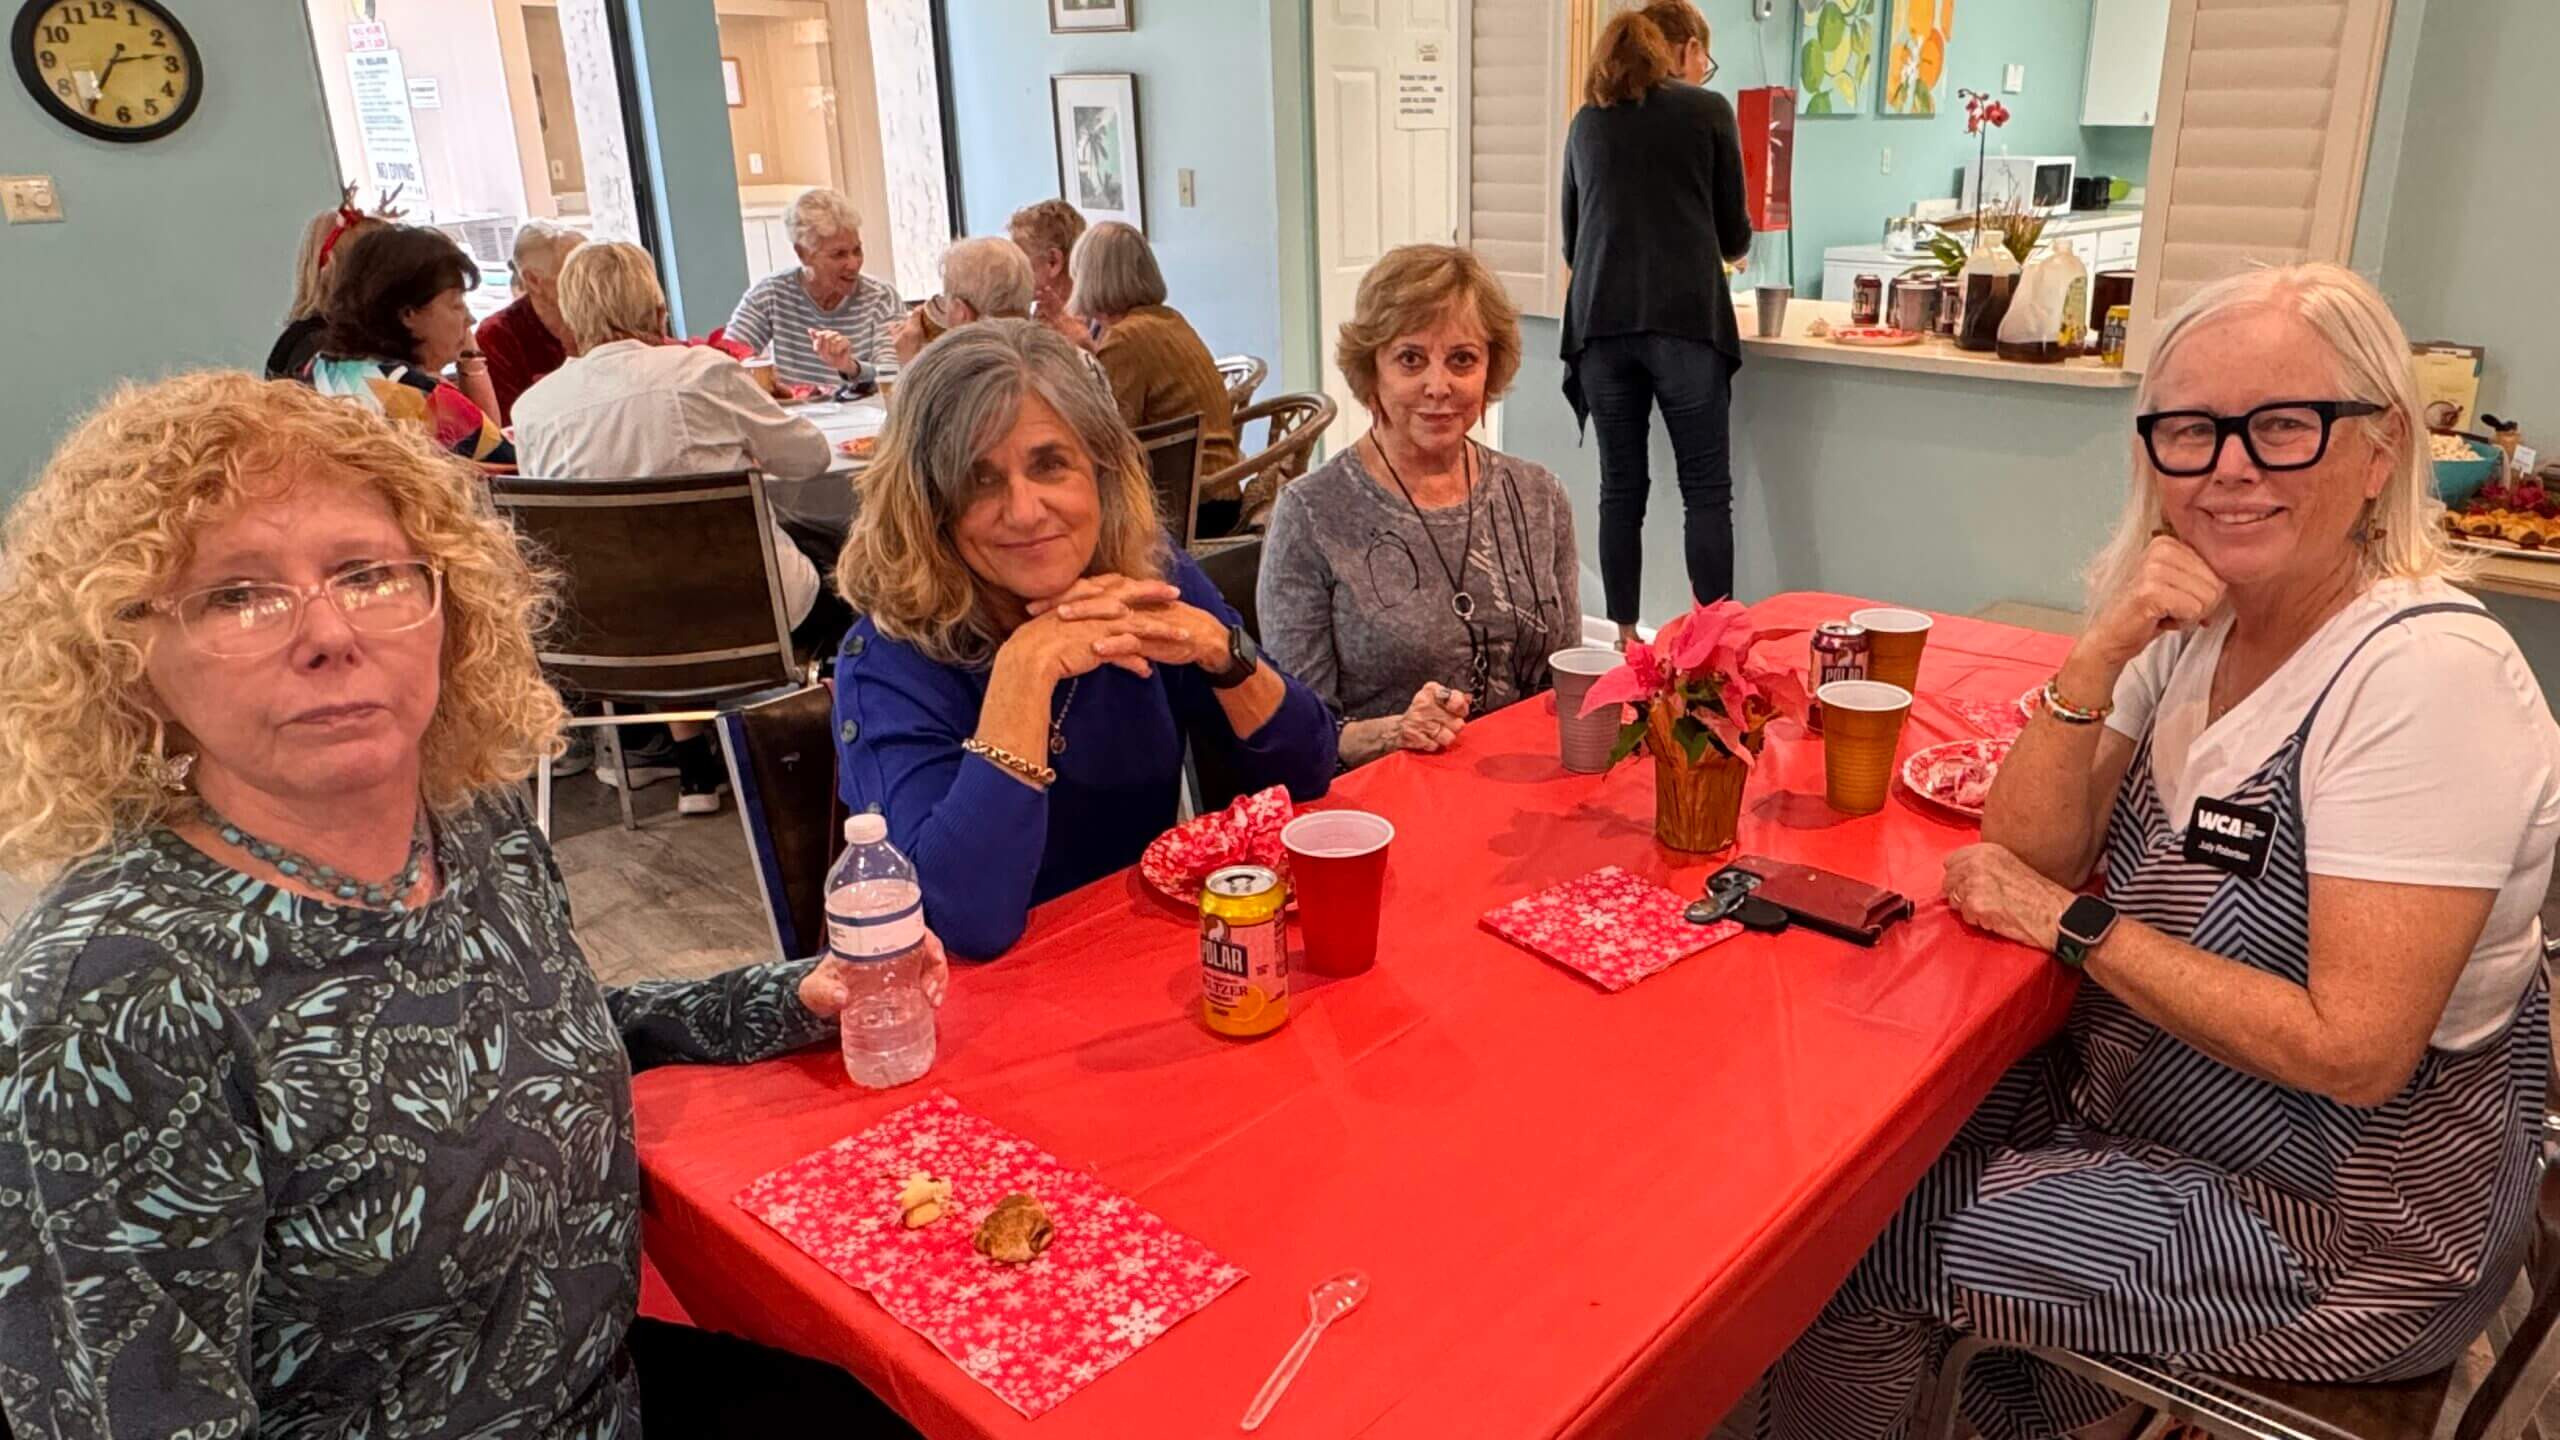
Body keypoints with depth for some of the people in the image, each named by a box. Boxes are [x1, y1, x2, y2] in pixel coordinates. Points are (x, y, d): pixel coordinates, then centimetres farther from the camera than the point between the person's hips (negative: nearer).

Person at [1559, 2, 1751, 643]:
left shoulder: (1587, 121, 15)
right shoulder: (1708, 109, 5)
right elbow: (1734, 235, 10)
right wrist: (1737, 239, 32)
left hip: (1600, 323, 4)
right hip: (1685, 319, -3)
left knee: (1621, 488, 8)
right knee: (1706, 490, 1)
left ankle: (1624, 639, 12)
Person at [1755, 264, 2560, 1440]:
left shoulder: (2422, 676, -24)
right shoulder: (2195, 624, -1)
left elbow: (2351, 1052, -28)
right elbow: (2032, 856, -5)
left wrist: (2074, 925, -20)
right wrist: (2101, 654, -18)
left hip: (2347, 1232, -7)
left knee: (1851, 1248, -8)